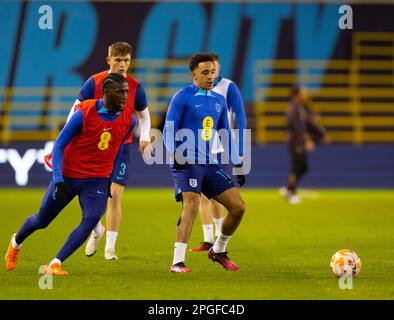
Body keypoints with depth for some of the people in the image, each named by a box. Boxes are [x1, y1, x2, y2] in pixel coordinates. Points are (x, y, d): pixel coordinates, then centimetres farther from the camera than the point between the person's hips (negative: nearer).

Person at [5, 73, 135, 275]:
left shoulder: (127, 119, -5)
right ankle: (16, 242, 46)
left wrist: (110, 181, 17)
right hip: (68, 175, -3)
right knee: (42, 221, 12)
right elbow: (59, 145, -13)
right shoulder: (84, 113, -19)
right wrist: (58, 181, -20)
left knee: (91, 219, -24)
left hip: (97, 180, 3)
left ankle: (55, 265, -17)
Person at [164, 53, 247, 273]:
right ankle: (178, 262, -26)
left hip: (210, 164, 7)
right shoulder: (182, 97, -3)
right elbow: (169, 131, -6)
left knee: (238, 206, 1)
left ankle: (218, 251, 23)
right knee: (192, 203, -28)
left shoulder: (219, 101, 16)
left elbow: (226, 136, 23)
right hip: (186, 163, -6)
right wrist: (175, 153, -23)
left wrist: (239, 165, 18)